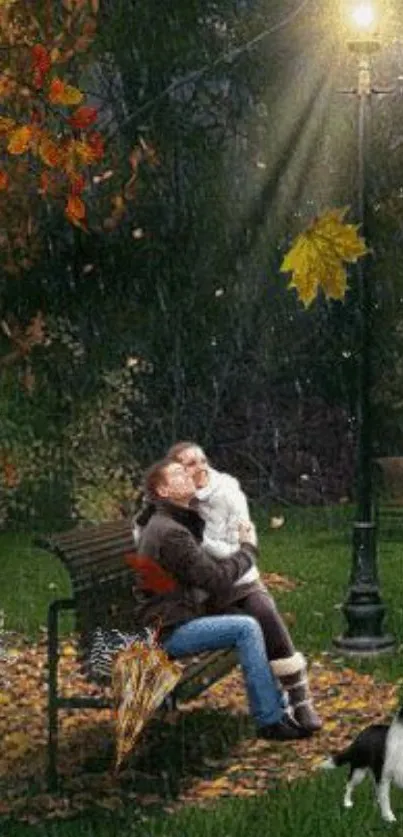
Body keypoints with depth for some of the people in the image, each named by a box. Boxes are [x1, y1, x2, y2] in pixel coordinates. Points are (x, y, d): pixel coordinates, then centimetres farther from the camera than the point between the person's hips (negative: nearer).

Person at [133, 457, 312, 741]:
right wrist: (248, 549, -5)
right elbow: (217, 579, -20)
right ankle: (269, 721, -16)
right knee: (246, 628, -20)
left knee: (257, 625, 9)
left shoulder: (183, 524, 17)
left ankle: (279, 709, 12)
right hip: (168, 632, -11)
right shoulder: (169, 532, -19)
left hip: (182, 619, 11)